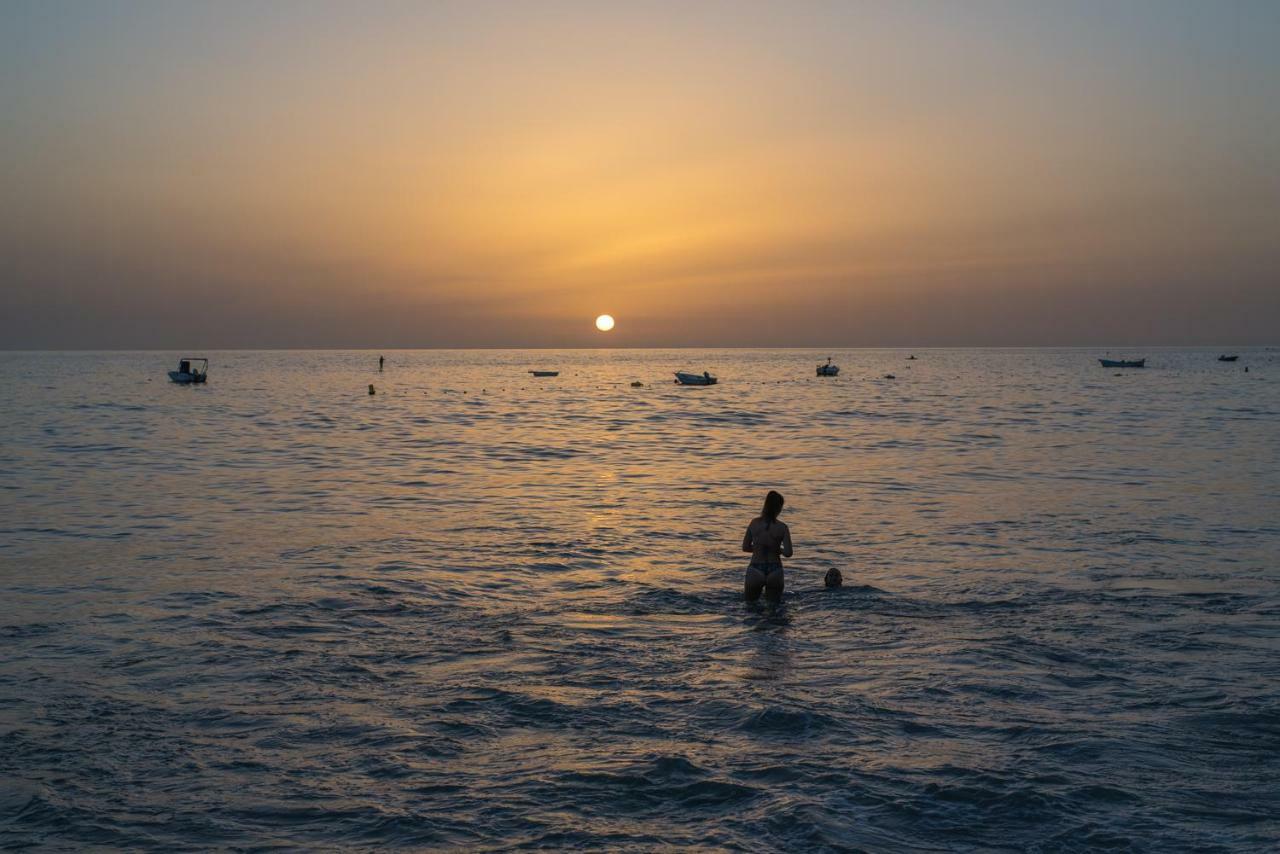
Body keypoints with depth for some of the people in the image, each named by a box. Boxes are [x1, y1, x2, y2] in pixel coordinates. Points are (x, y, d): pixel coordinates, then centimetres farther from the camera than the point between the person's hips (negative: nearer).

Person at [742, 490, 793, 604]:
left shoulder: (754, 523, -5)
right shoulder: (782, 527, -11)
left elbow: (745, 547, 2)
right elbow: (788, 553, -16)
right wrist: (779, 550, 5)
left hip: (756, 570, 2)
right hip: (774, 570, -2)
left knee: (750, 601, 27)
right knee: (774, 603, 23)